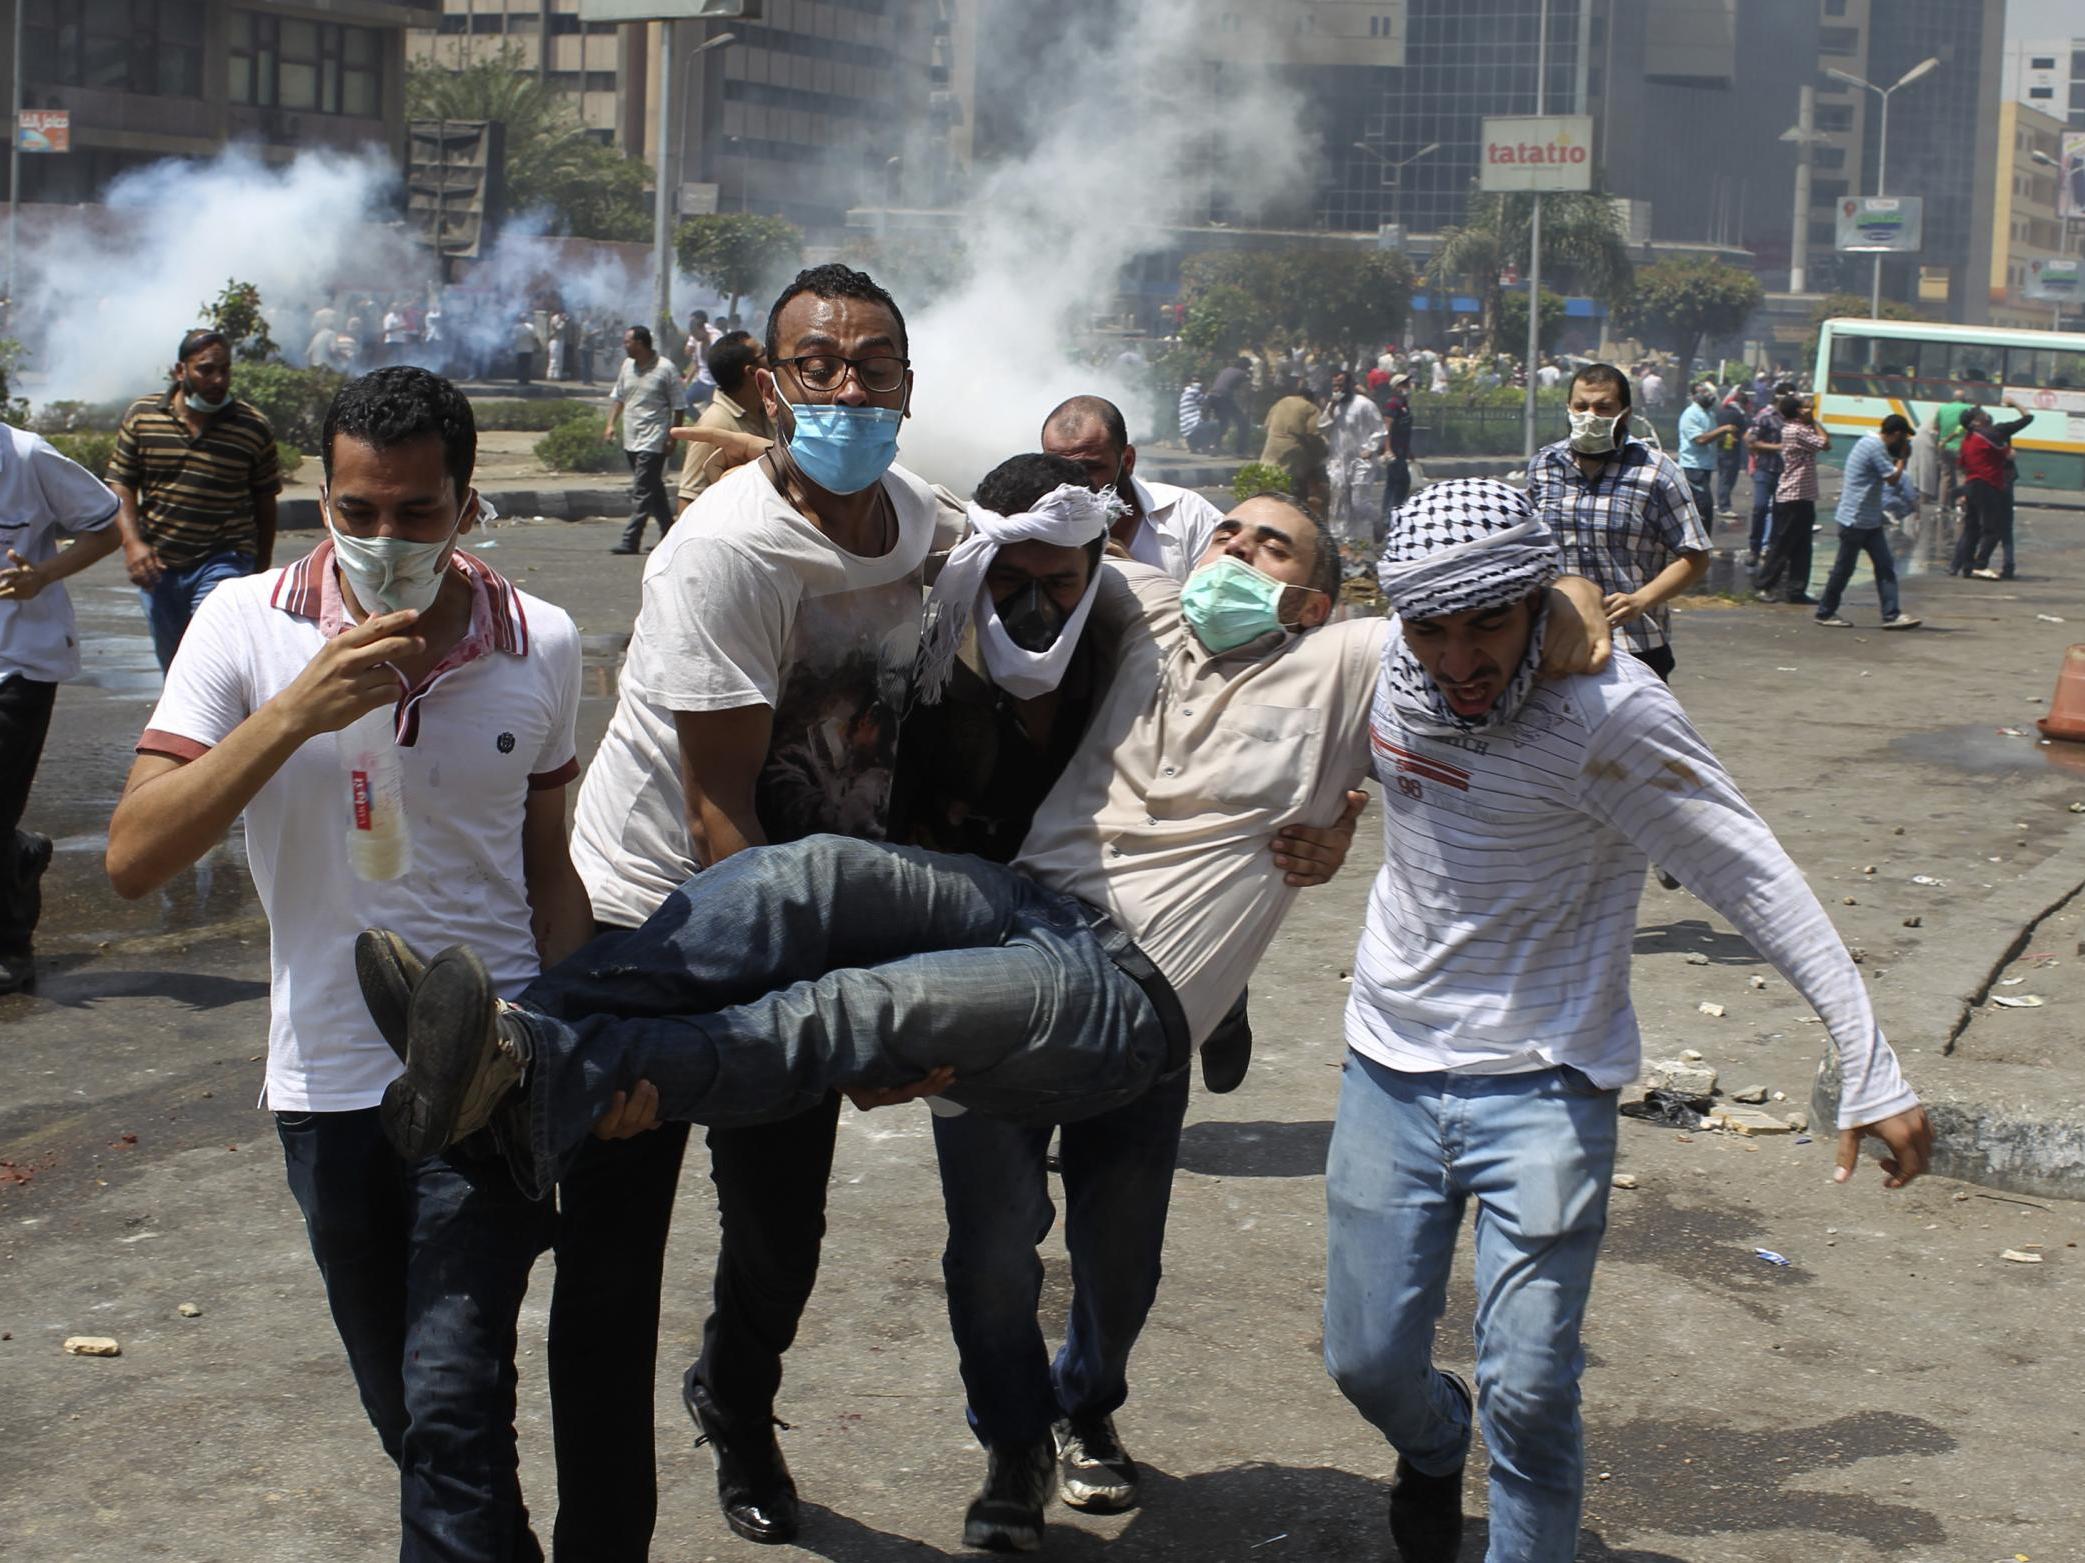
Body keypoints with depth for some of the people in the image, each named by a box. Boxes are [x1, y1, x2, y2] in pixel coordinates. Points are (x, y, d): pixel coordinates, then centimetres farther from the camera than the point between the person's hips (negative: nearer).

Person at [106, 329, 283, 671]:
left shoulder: (254, 427, -4)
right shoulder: (142, 416, 1)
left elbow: (264, 502, 5)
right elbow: (121, 485, 3)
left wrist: (261, 571, 9)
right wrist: (132, 542, -12)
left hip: (223, 562, -3)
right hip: (157, 565, 3)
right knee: (170, 659, 16)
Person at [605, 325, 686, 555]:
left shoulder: (666, 370, -10)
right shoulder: (627, 366, 10)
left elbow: (678, 406, -7)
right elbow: (618, 396, 20)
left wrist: (672, 437, -10)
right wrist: (611, 424, 8)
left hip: (653, 440, -7)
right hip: (631, 439, 7)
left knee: (642, 492, -11)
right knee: (654, 490, 15)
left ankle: (630, 541, -13)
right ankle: (670, 534, 26)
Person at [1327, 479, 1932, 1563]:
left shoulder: (1611, 715, -21)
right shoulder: (1382, 663, -6)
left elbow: (1756, 882, -22)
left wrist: (1870, 1067, -26)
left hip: (1543, 1083, -5)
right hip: (1390, 1062, 5)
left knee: (1528, 1392, -11)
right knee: (1368, 1361, 12)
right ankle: (1433, 1453, 46)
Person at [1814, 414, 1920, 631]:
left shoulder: (1869, 442, 13)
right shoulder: (1876, 447, -18)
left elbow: (1887, 471, 21)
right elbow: (1893, 479, -18)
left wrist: (1898, 459, 7)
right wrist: (1903, 458, -4)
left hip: (1869, 521, 10)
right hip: (1855, 519, -10)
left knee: (1885, 567, 3)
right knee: (1844, 568, 2)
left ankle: (1891, 615, -1)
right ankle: (1825, 613, 13)